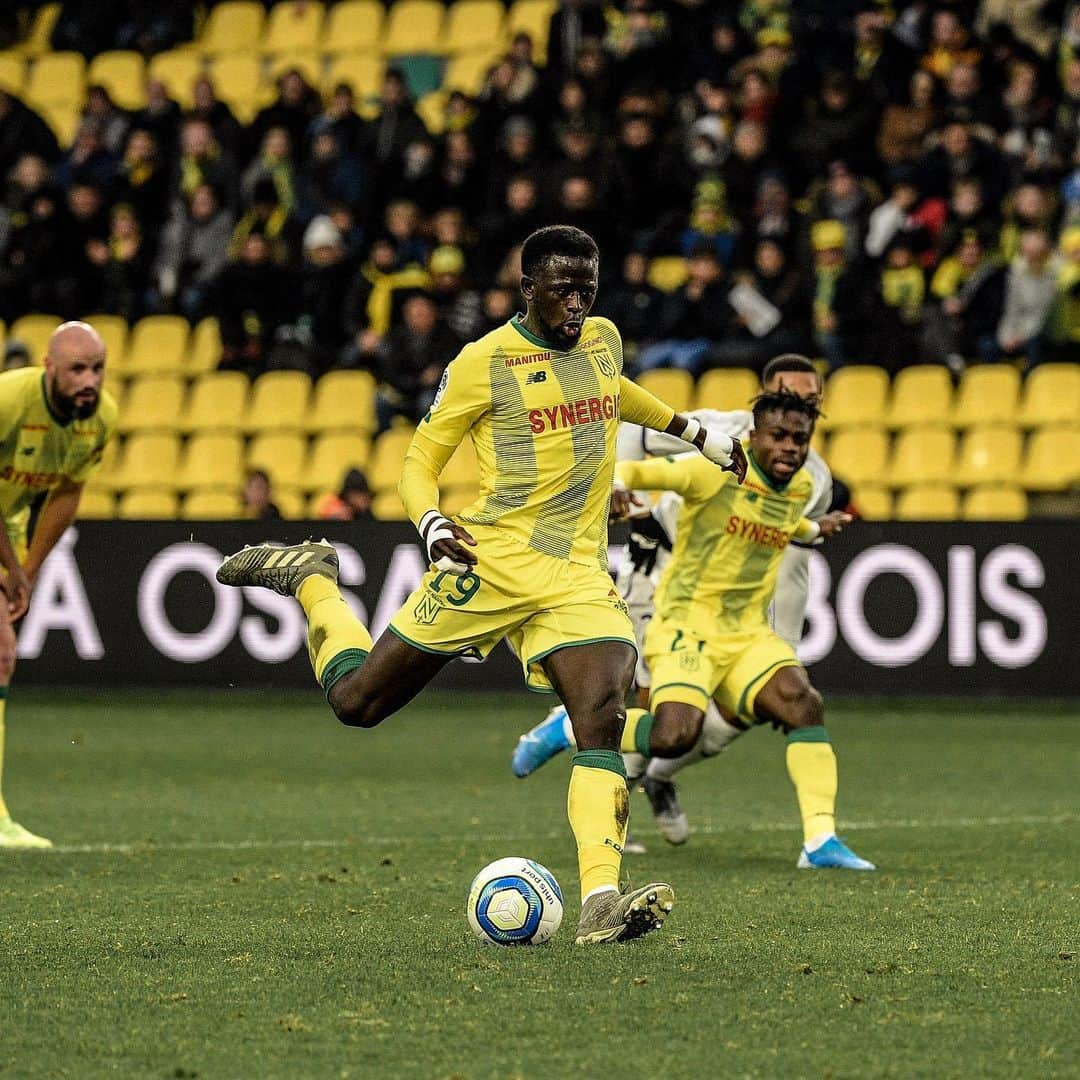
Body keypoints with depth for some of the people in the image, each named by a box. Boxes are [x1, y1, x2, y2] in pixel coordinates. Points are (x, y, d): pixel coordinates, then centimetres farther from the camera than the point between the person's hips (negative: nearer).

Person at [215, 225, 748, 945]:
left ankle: (601, 903, -27)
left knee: (605, 716, -20)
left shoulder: (605, 339, 9)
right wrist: (432, 525, -21)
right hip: (491, 560, -3)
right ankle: (311, 581, 33)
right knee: (357, 701, 4)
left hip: (579, 576, 3)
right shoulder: (485, 361, -7)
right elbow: (421, 460, -2)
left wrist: (695, 432, 37)